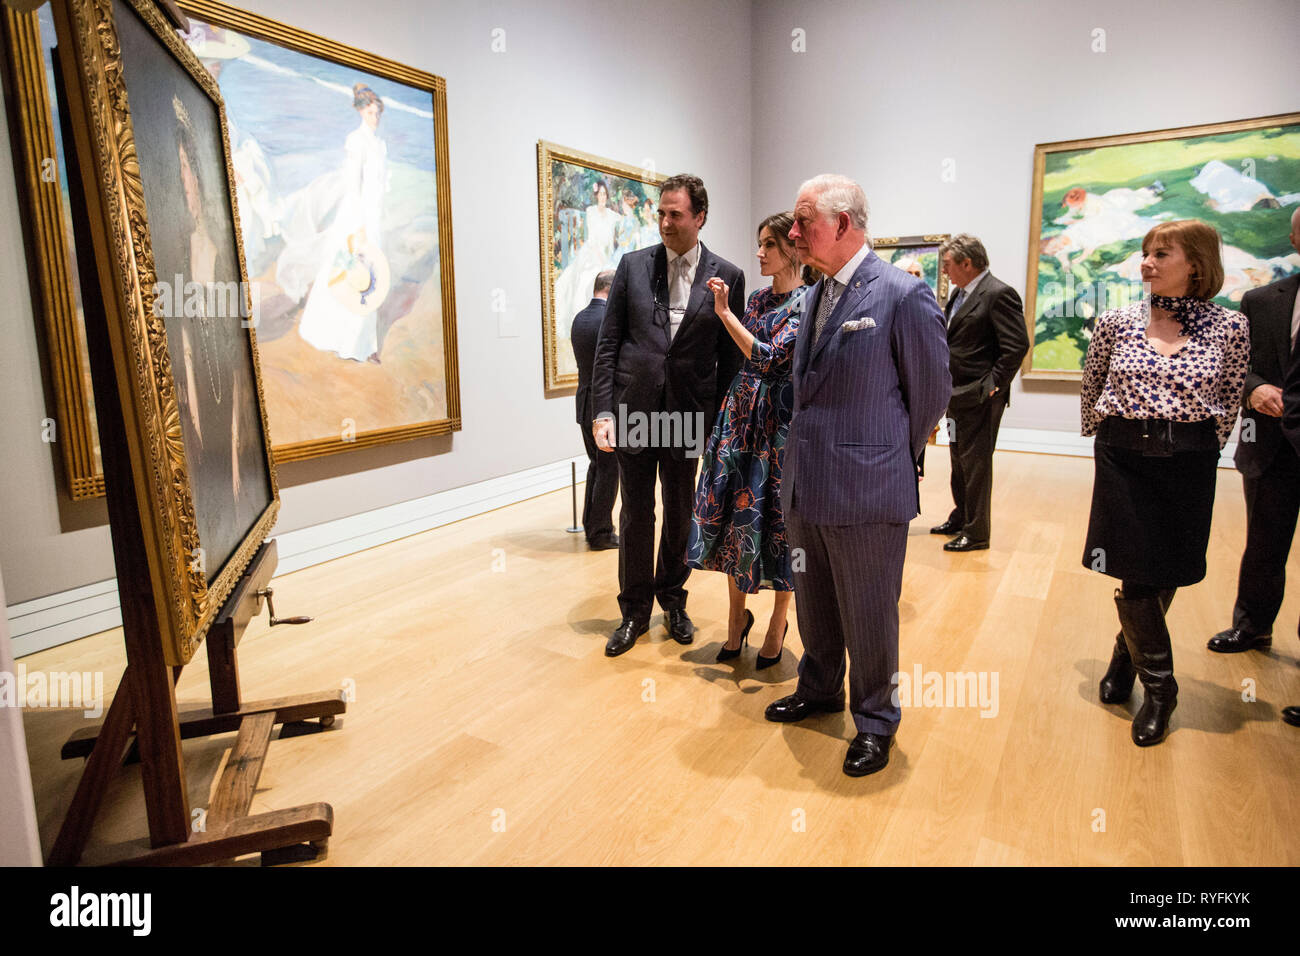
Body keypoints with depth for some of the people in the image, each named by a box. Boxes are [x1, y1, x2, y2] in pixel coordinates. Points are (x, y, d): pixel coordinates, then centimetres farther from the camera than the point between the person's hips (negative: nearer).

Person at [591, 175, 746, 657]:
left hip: (688, 416, 0)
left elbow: (730, 356, 2)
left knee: (680, 515, 13)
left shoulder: (727, 276, 1)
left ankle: (672, 599, 35)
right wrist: (602, 412, -7)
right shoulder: (633, 265, 3)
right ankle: (635, 611, 25)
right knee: (635, 515, 9)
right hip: (633, 410, 1)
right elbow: (608, 344, 1)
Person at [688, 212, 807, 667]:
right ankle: (737, 616, 24)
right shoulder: (758, 298, 12)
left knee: (777, 516, 3)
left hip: (781, 418, -6)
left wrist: (725, 312, -16)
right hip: (742, 411, 7)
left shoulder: (808, 303, -9)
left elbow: (768, 357, -19)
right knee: (733, 510, 7)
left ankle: (777, 625, 21)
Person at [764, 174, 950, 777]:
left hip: (866, 490, -7)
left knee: (868, 616, 8)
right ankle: (819, 689, 44)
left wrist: (892, 457, 6)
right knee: (814, 606, 22)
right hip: (805, 485, 7)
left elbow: (932, 390, -4)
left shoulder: (904, 295, -13)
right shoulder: (814, 297, 11)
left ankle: (874, 722, 29)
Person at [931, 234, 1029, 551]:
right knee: (959, 460, 18)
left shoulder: (999, 294, -14)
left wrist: (991, 385, -18)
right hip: (956, 394, 9)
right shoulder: (959, 294, 13)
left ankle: (976, 532, 9)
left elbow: (1017, 346, -18)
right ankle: (960, 519, 32)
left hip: (979, 397, -9)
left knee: (976, 463, -2)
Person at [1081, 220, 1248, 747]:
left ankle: (1128, 655, 36)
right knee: (1135, 573, -1)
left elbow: (1228, 403, 7)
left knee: (1166, 574, 10)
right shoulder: (1116, 322, -1)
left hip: (1189, 465, 0)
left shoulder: (1229, 327, -2)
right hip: (1123, 460, 0)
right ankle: (1159, 685, 17)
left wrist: (1201, 448, 5)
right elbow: (1091, 392, 11)